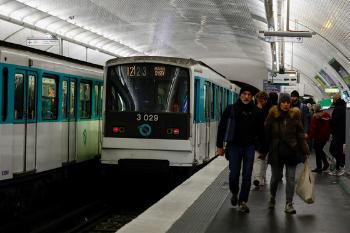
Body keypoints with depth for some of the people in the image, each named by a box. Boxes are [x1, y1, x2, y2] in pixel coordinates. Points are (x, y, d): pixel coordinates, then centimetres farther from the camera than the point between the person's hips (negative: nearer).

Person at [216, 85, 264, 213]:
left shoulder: (256, 111, 3)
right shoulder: (231, 109, -1)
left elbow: (260, 130, 10)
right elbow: (222, 127, 2)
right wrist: (220, 146, 0)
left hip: (249, 146, 1)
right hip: (234, 146, -1)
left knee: (247, 175, -1)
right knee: (234, 173, 0)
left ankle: (242, 201, 8)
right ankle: (234, 193, 30)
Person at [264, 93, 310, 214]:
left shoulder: (295, 115, 0)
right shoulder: (272, 115, -3)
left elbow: (300, 134, 3)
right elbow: (266, 133, 0)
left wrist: (305, 150, -1)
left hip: (292, 151, 0)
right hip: (276, 151, 0)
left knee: (290, 179, 0)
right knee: (276, 177, 10)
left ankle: (289, 204, 9)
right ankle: (272, 198, 36)